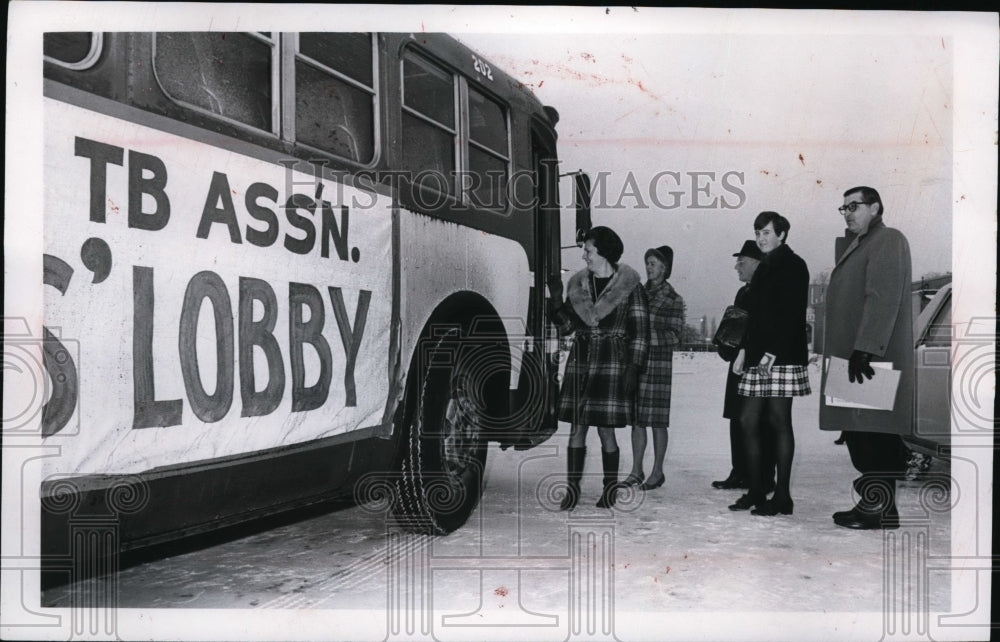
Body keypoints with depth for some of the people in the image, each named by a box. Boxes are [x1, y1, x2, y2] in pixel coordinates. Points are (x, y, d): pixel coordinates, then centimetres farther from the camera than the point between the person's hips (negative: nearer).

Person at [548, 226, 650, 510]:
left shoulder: (629, 285, -4)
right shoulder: (578, 283, 9)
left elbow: (640, 331, -4)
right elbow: (565, 326, 10)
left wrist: (634, 368, -11)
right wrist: (556, 299, -5)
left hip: (612, 364, -4)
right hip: (580, 363, 4)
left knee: (606, 431, 0)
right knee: (576, 430, 3)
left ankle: (610, 489, 16)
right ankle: (572, 489, 10)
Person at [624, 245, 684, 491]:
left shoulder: (673, 299, -1)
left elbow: (676, 336, -6)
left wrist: (649, 334, -18)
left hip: (658, 363, -5)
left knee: (657, 420, -1)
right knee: (636, 418, 7)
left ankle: (657, 472, 10)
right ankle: (636, 471, 14)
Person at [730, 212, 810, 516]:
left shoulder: (793, 265, -5)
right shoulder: (765, 267, 20)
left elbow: (792, 316, -14)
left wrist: (772, 353, -20)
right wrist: (744, 350, 12)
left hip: (781, 357, -8)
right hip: (758, 358, 8)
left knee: (779, 423, -2)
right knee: (748, 422, 6)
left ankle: (782, 497, 7)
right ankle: (755, 493, 14)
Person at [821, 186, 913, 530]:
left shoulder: (888, 239, -6)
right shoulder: (858, 244, 23)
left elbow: (883, 298, -18)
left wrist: (866, 349, -24)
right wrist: (850, 352, 18)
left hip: (872, 358, -9)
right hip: (855, 355, 9)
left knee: (875, 433, -6)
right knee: (861, 432, 9)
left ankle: (881, 510, 0)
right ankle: (873, 502, 16)